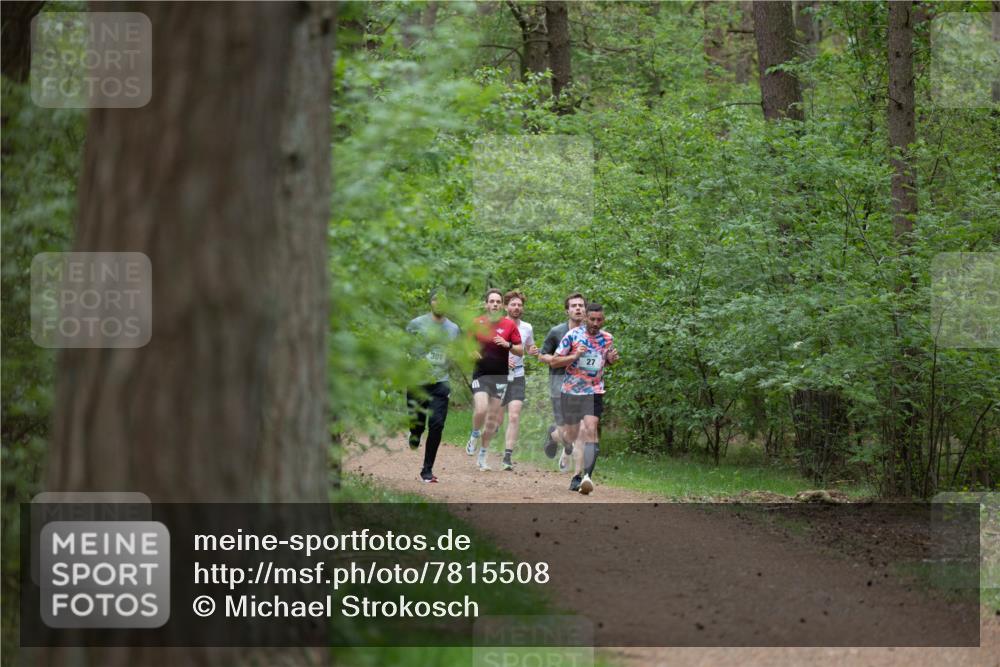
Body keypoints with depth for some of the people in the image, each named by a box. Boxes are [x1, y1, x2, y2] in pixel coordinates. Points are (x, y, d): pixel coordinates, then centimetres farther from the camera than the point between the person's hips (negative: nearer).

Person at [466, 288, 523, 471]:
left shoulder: (509, 325, 1)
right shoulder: (477, 323, 2)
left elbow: (521, 350, 4)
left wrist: (508, 345, -15)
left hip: (500, 375, 1)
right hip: (481, 374, -1)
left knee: (492, 418, 5)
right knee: (481, 410, -21)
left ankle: (483, 455, 17)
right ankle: (474, 436, 9)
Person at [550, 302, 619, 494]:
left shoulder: (607, 339, 3)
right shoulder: (572, 336, -6)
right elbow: (555, 361, -4)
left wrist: (612, 359, -1)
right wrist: (574, 356, -20)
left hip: (594, 393, 0)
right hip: (571, 391, 0)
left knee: (590, 430, -19)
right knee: (572, 434, 9)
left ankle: (587, 476, -29)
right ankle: (575, 474, 31)